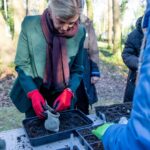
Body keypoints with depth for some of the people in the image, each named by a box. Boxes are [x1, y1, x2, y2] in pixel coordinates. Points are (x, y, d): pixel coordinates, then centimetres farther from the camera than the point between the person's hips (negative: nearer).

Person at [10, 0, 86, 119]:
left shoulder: (79, 32, -12)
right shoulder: (30, 25, -18)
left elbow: (77, 69, -4)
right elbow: (22, 64, -11)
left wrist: (69, 92, -20)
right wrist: (33, 93, -25)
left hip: (62, 93, 2)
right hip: (34, 90, -1)